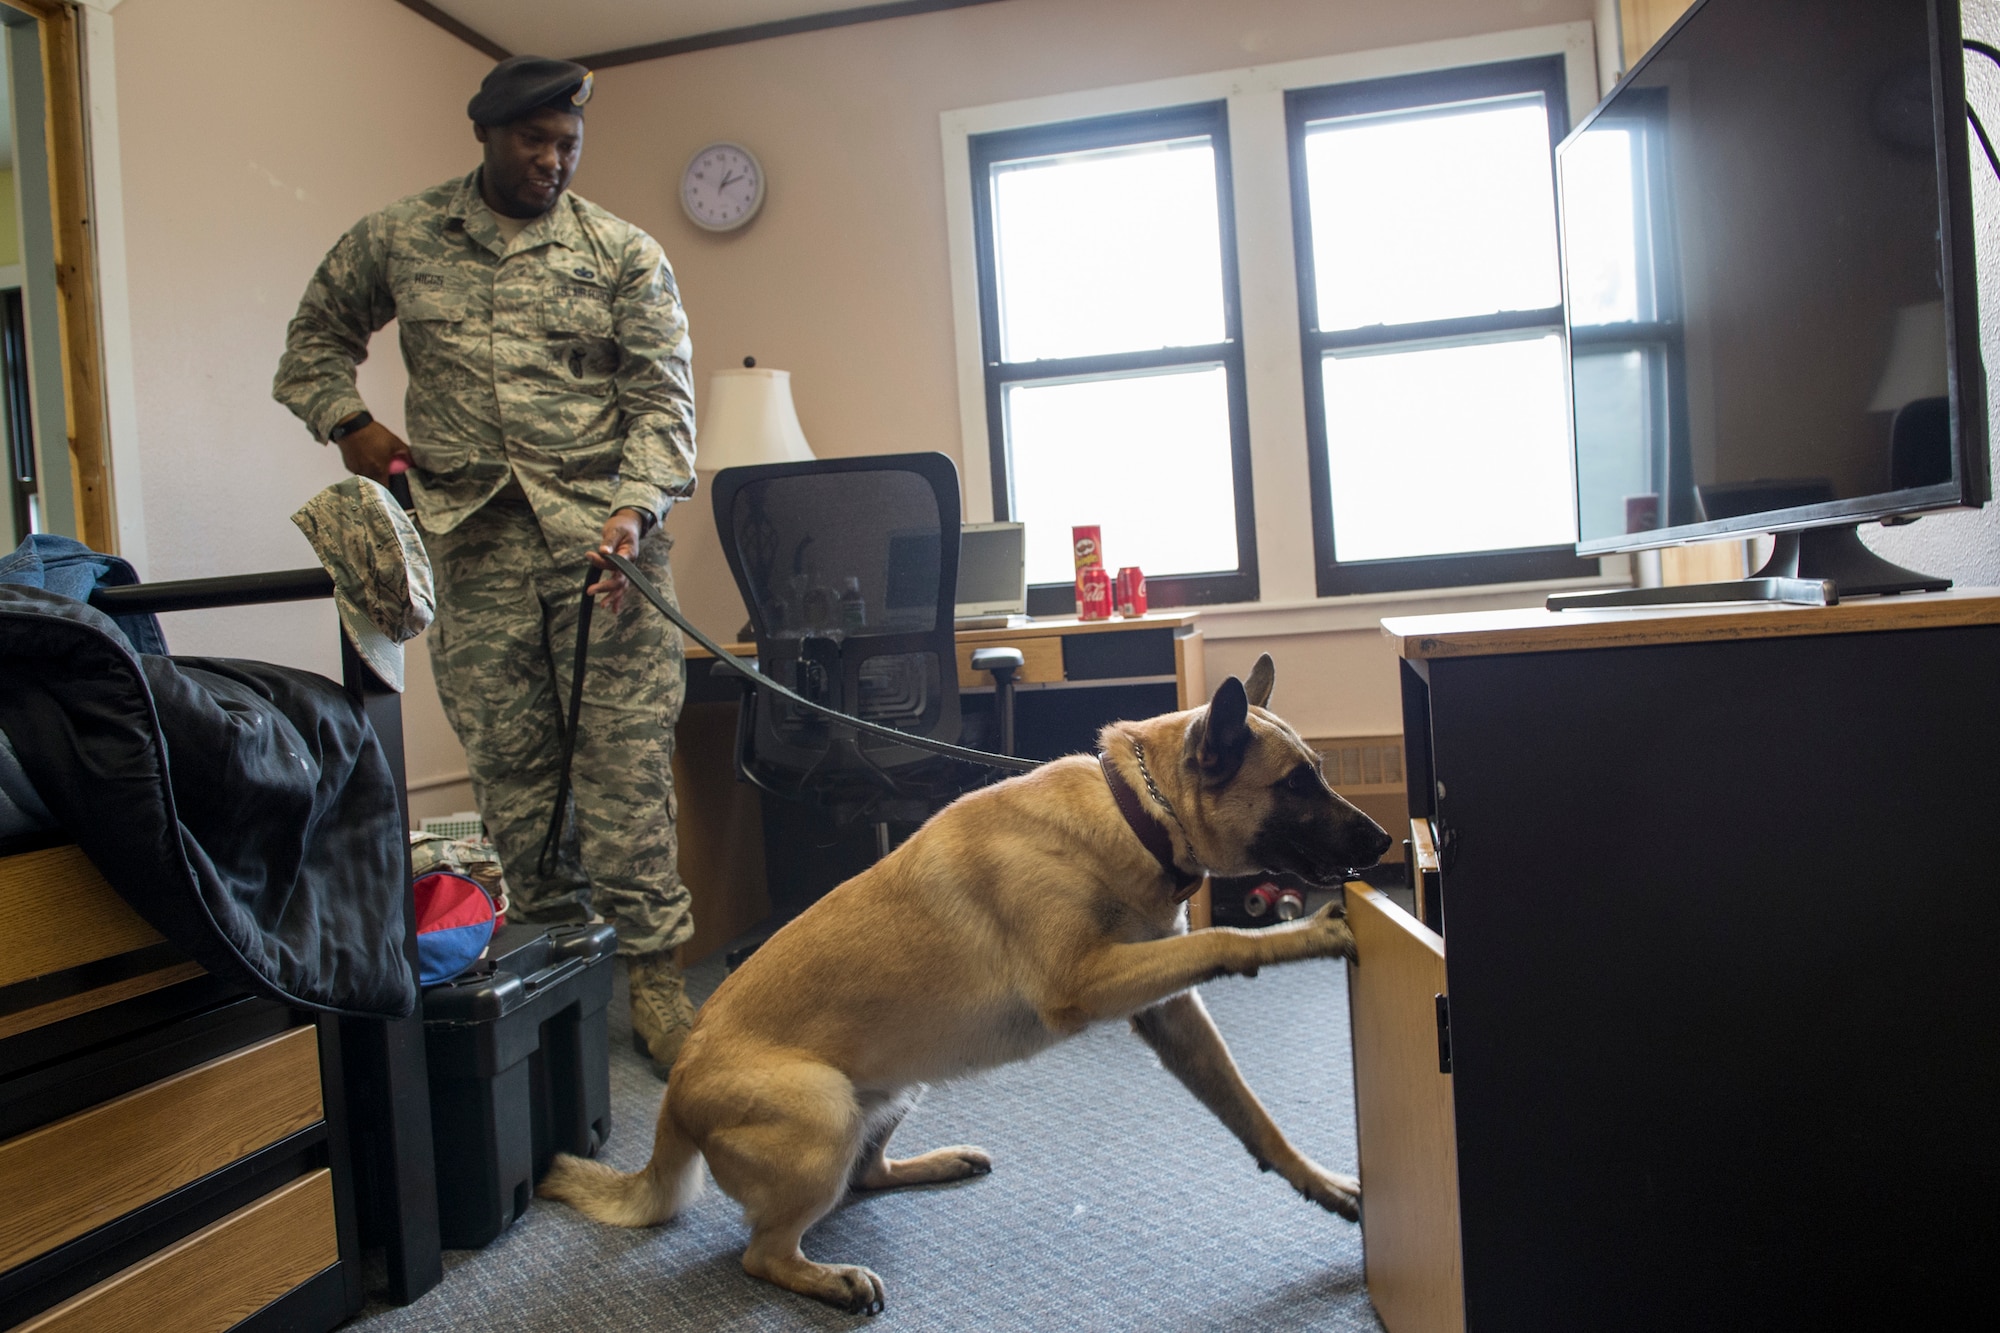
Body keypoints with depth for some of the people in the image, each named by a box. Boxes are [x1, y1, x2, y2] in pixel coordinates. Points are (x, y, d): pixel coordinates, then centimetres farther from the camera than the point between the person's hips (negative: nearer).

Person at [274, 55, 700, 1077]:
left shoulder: (625, 254, 6)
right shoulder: (395, 241, 12)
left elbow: (661, 396, -2)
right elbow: (314, 338, 26)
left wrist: (635, 506, -18)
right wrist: (347, 421, 7)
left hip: (600, 525, -2)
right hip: (471, 534, 2)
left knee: (626, 746, -7)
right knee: (508, 756, 4)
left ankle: (649, 971, 0)